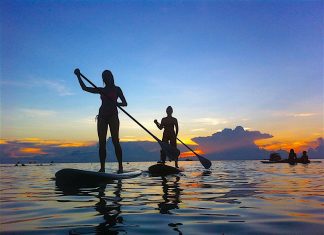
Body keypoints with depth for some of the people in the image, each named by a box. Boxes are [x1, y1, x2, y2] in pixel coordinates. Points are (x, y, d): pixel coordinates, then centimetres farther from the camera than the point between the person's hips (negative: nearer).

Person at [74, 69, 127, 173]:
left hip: (113, 115, -4)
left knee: (115, 141, -13)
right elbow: (85, 88, 18)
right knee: (102, 142, -4)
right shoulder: (101, 90, 19)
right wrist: (78, 76, 9)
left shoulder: (117, 89, 10)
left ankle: (120, 167, -14)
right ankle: (102, 167, -3)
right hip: (102, 116, 4)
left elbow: (125, 103, 3)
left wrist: (115, 103, -17)